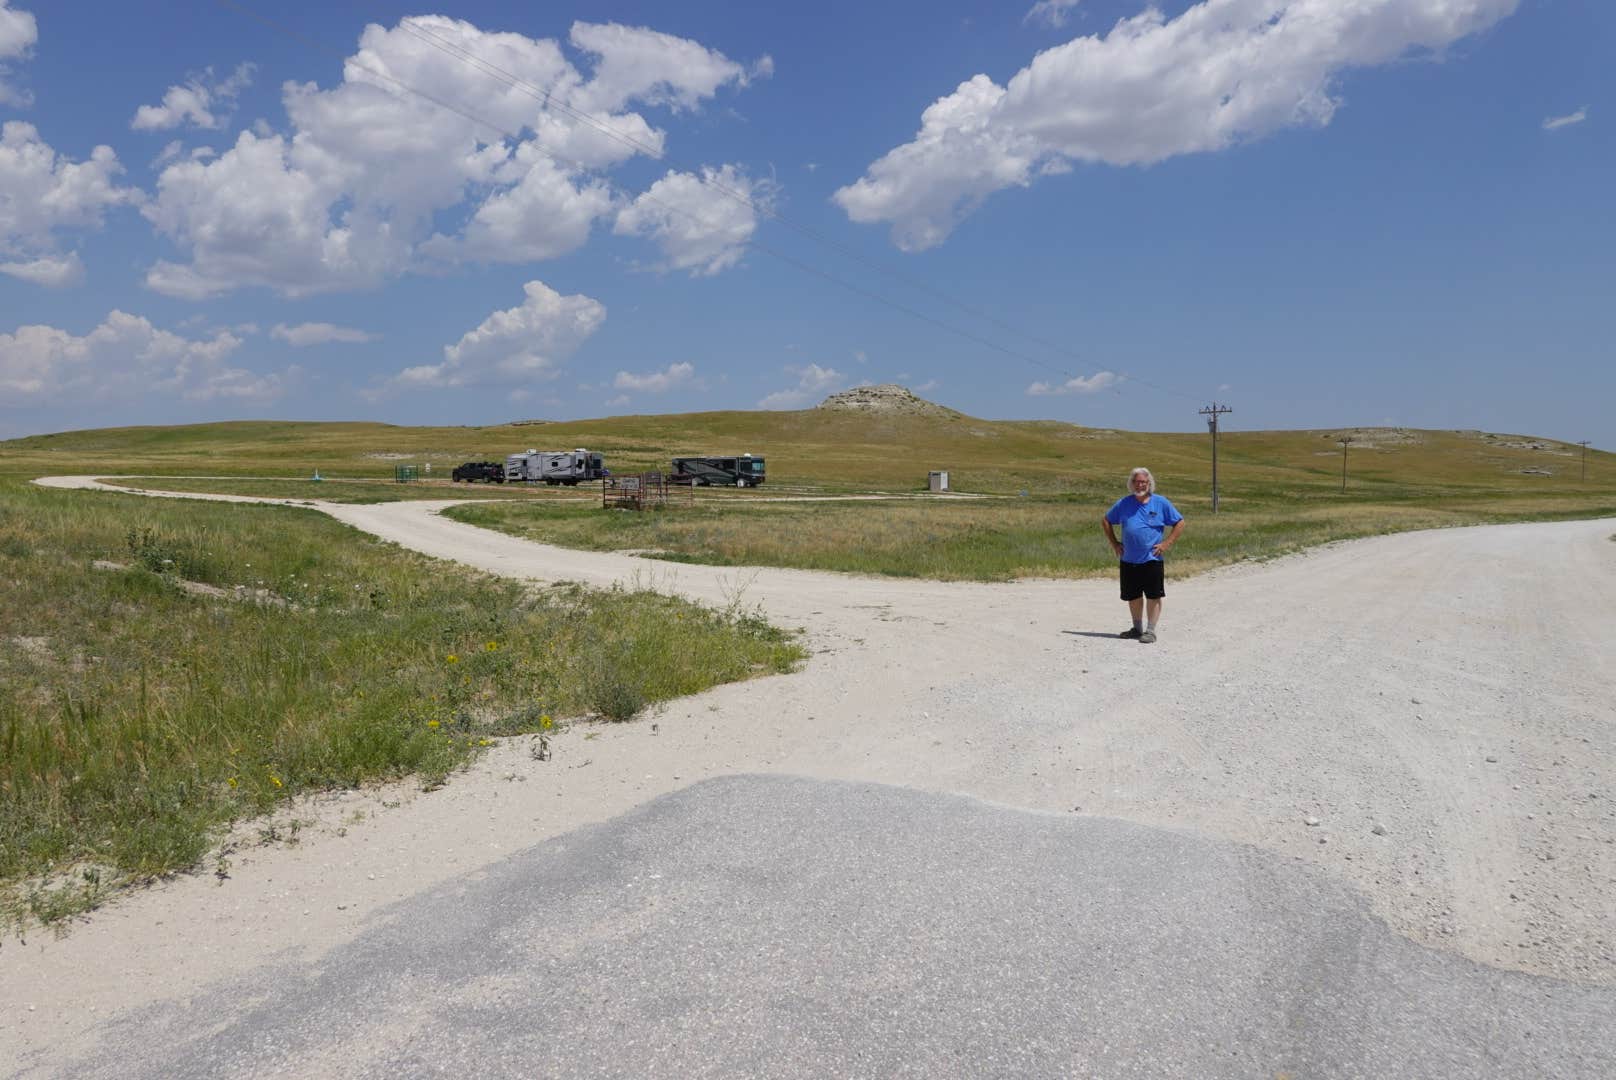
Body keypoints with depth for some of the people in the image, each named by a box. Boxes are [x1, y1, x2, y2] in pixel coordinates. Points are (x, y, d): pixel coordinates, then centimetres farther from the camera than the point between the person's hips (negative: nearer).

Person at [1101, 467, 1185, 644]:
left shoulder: (1161, 503, -1)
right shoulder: (1123, 503, 5)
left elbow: (1180, 523, 5)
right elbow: (1105, 521, 17)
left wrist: (1166, 543, -4)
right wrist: (1114, 543, 8)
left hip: (1152, 559, -3)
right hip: (1128, 560, 3)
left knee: (1153, 596, -2)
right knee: (1133, 596, 12)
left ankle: (1150, 630, 7)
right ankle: (1137, 628, 28)